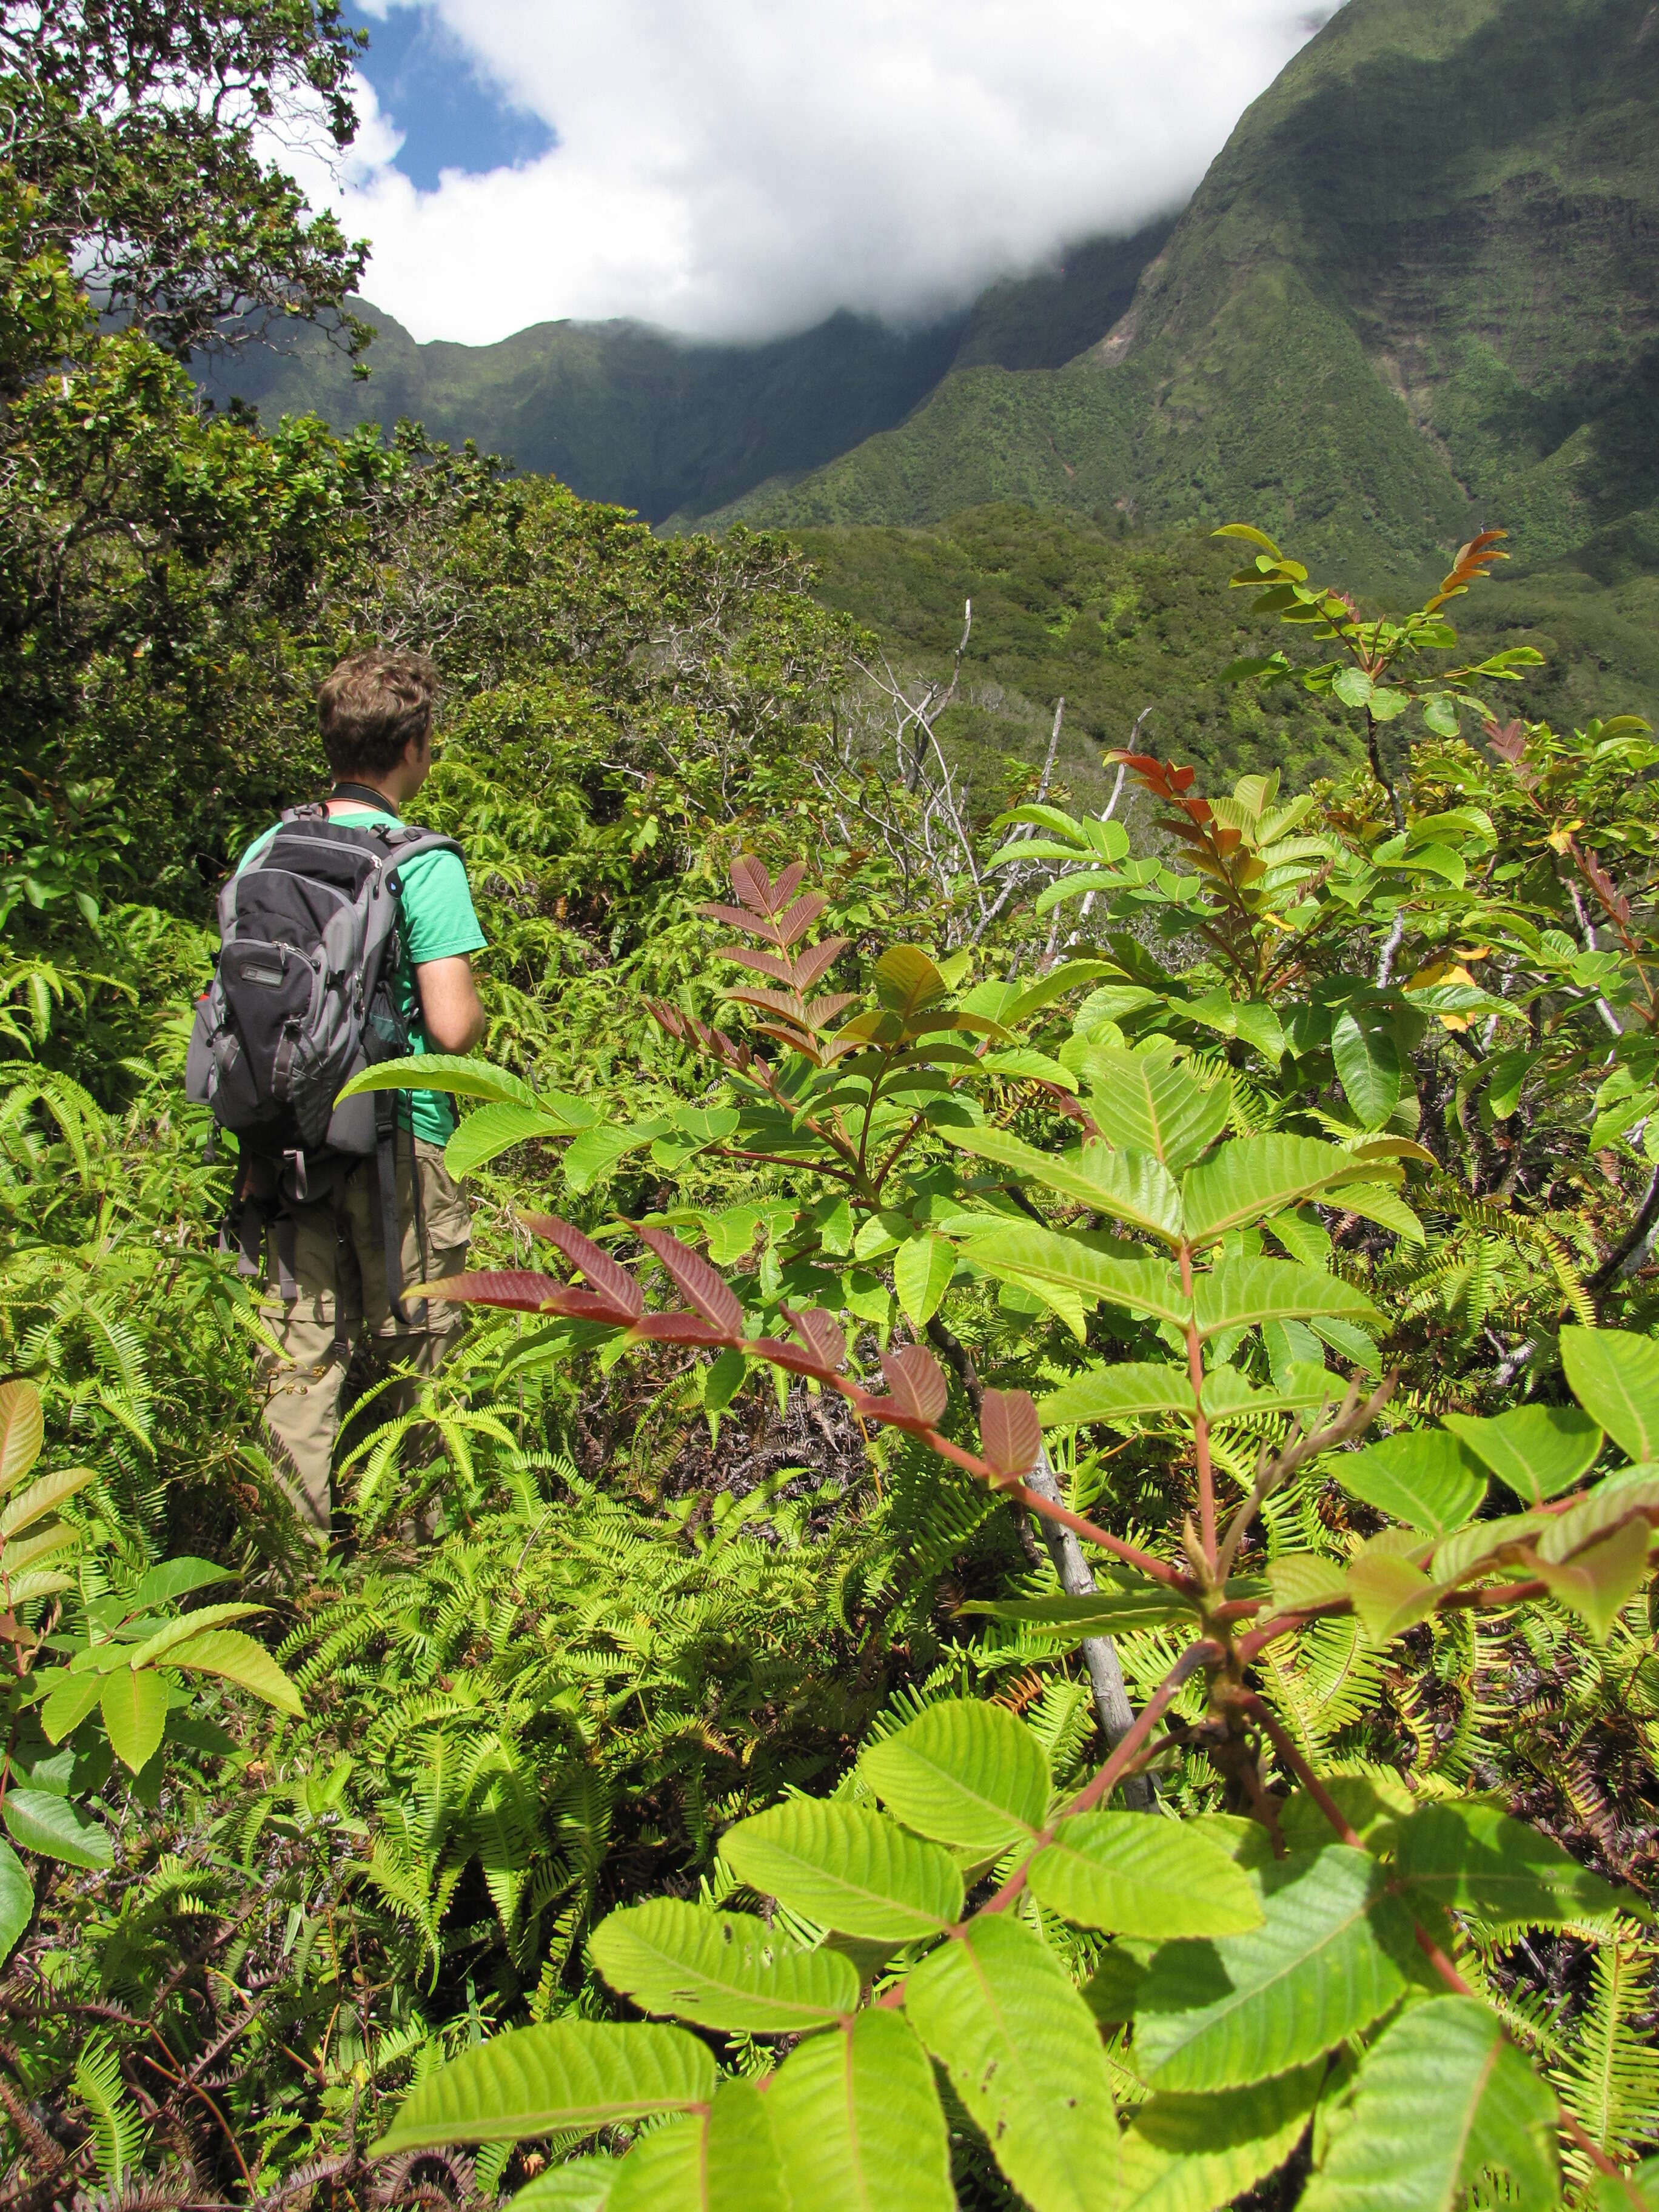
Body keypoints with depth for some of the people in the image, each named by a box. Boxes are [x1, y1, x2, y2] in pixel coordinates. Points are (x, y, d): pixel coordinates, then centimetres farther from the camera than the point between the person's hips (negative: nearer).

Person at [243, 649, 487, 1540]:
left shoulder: (264, 850, 4)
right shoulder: (423, 863, -14)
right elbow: (451, 1027, -19)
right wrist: (478, 1011, 3)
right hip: (396, 1135, -5)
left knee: (300, 1347, 12)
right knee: (413, 1353, 11)